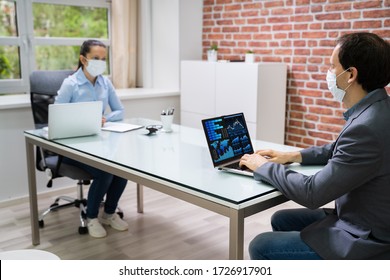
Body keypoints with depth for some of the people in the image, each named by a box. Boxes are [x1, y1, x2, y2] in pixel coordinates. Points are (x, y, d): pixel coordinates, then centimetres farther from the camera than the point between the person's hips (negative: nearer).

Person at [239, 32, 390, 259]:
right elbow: (339, 150, 21)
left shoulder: (368, 126, -30)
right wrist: (296, 156, 9)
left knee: (261, 247, -4)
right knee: (281, 220, 18)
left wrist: (264, 166, -10)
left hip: (367, 242, -9)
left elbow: (311, 194, -25)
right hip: (363, 221, 9)